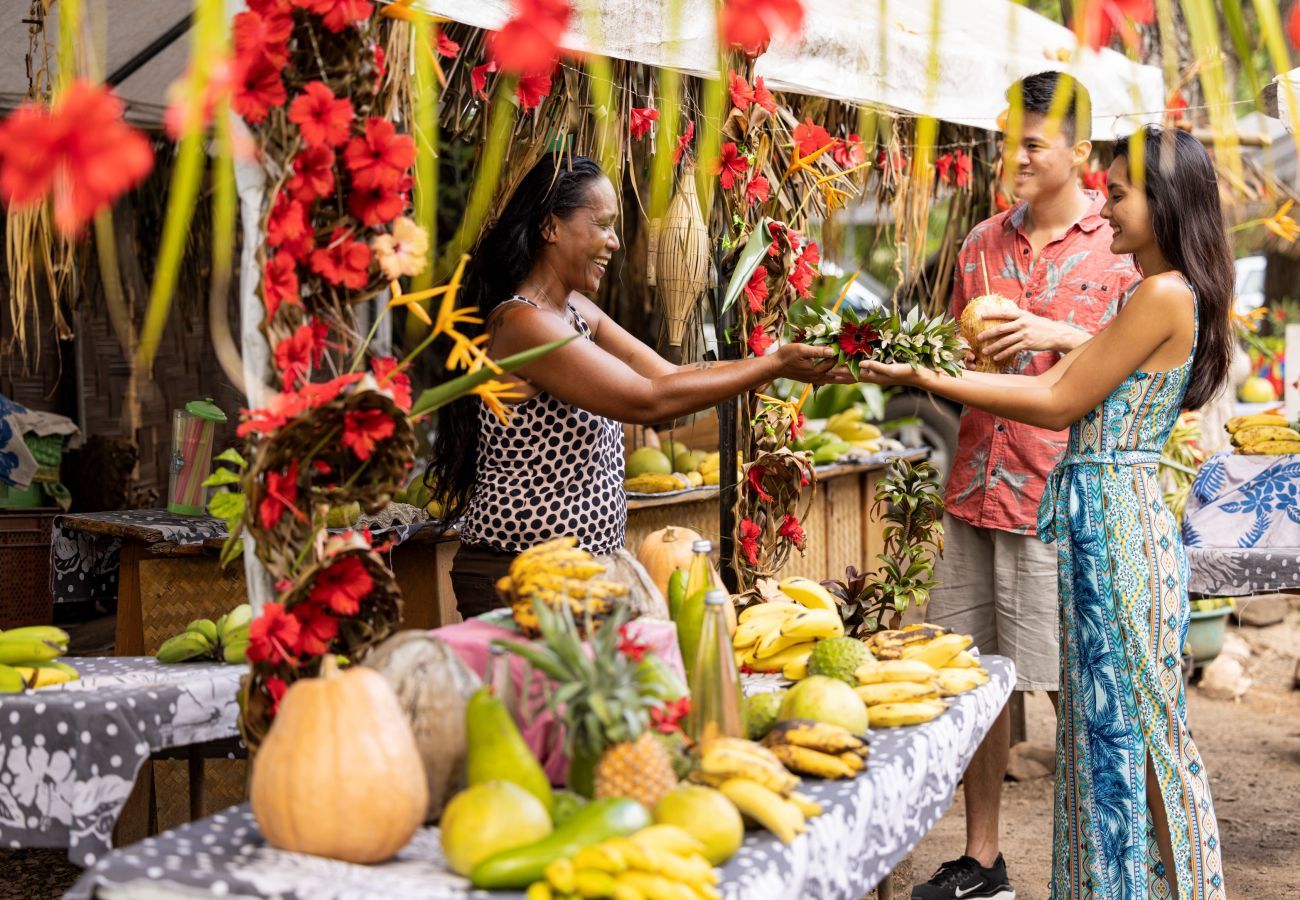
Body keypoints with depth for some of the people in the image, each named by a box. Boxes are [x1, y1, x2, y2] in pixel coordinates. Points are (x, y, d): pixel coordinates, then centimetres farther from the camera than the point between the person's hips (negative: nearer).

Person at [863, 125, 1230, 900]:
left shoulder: (1166, 294, -14)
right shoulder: (1164, 297, 16)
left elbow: (1058, 404, -13)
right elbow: (1058, 389, 14)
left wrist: (929, 378, -9)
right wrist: (933, 375, 11)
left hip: (1117, 520, -10)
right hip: (1106, 522, 10)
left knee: (1128, 724, 0)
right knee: (1108, 723, 14)